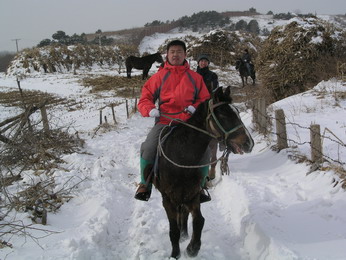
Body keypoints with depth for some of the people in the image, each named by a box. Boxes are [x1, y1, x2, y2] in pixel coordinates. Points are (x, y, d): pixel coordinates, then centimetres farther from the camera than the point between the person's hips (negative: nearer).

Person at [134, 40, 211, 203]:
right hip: (164, 122, -1)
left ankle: (199, 186, 4)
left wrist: (196, 108, -6)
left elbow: (205, 100, 16)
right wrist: (150, 110, -11)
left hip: (189, 122, 1)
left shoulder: (195, 77, 13)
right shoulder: (159, 76, 10)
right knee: (148, 148, -24)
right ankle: (145, 185, 1)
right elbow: (145, 98, 11)